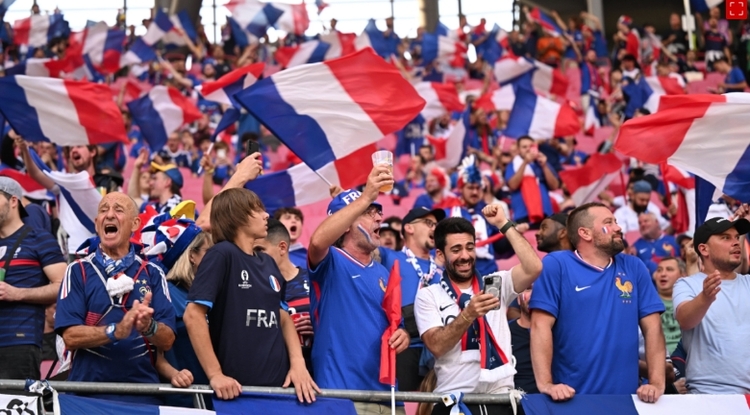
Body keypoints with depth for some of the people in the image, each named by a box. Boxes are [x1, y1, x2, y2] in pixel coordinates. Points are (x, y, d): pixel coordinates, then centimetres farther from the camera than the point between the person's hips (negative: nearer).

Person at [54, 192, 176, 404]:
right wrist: (116, 331, -23)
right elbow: (71, 336, -9)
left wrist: (148, 327, -21)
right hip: (87, 390, -1)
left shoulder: (152, 273, 5)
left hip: (142, 393, 1)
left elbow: (167, 340, 0)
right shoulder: (77, 271, 2)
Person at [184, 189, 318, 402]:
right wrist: (215, 374, -20)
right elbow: (193, 315, -16)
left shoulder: (268, 263, 13)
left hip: (278, 383, 7)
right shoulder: (221, 255, -9)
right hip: (237, 387, -7)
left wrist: (298, 363, -1)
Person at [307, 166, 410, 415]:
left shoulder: (383, 273, 17)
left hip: (385, 393, 7)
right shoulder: (331, 262, -3)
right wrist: (366, 197, -28)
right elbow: (318, 241, -26)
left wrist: (402, 335, 0)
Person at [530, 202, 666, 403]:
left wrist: (657, 383, -7)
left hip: (623, 397, 4)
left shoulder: (634, 268, 10)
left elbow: (652, 327, 5)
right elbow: (541, 326, -10)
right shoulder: (556, 265, -2)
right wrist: (545, 384, -20)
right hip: (570, 397, -4)